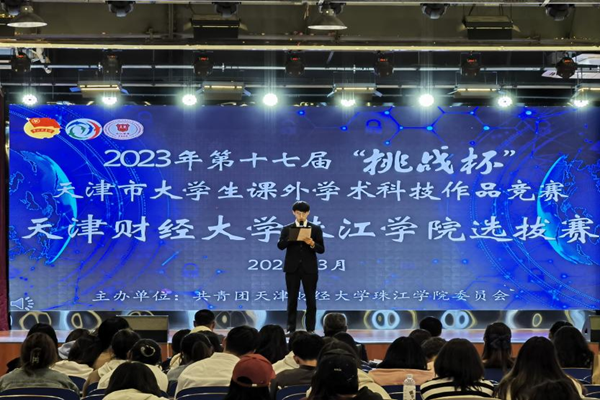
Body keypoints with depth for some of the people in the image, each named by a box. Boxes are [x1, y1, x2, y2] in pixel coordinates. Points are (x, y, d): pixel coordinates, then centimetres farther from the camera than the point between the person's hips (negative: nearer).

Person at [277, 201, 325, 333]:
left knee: (311, 300, 2)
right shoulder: (287, 229, 6)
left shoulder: (316, 229, 5)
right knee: (292, 299, 2)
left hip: (309, 269, 0)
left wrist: (312, 244, -19)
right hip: (292, 268, 0)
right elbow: (280, 246, -6)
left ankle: (310, 329, 7)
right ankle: (291, 328, 6)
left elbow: (321, 249, 1)